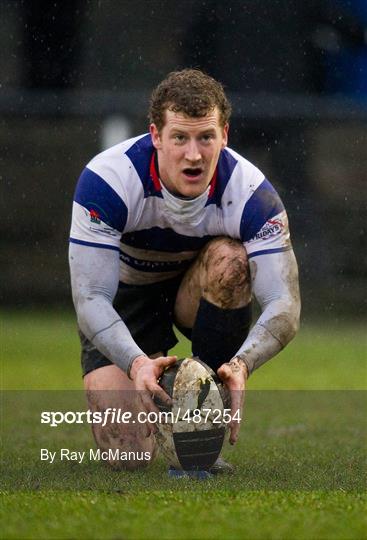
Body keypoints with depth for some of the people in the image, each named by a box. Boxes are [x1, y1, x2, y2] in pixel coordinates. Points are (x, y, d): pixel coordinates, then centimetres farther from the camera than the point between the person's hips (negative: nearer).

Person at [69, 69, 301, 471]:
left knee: (229, 257, -34)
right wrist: (136, 362, -52)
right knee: (128, 453, -19)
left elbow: (284, 305, -33)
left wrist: (242, 364, -53)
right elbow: (90, 297, -34)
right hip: (125, 298, -2)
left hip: (197, 289, 2)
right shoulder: (106, 180, -31)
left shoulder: (250, 192, -28)